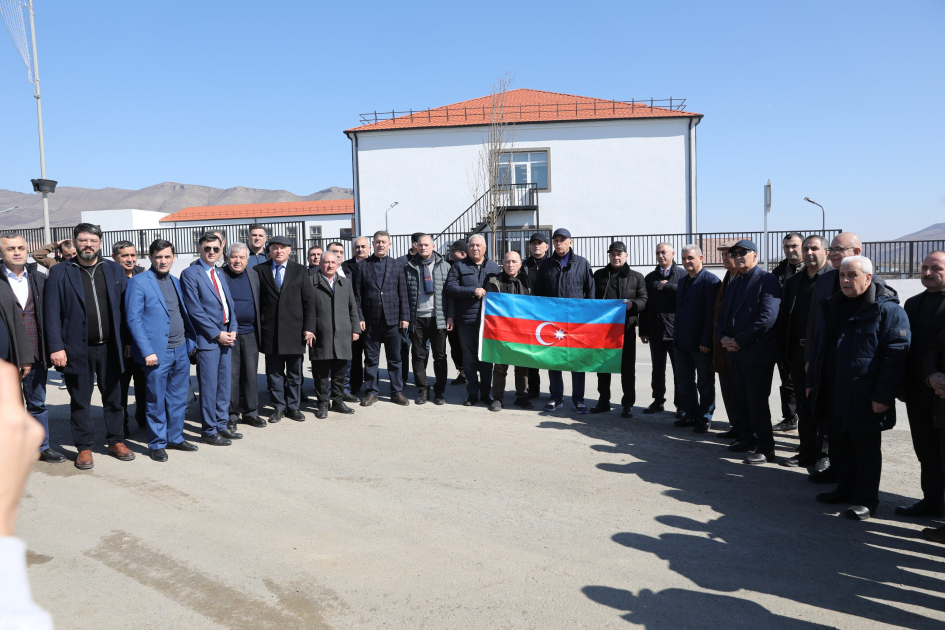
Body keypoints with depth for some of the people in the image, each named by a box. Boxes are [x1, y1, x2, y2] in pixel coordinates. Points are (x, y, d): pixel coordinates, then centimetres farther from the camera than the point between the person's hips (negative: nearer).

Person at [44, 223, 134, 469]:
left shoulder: (114, 269, 6)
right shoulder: (60, 272, -1)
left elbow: (123, 307, 6)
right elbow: (52, 313, -4)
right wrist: (56, 347, -11)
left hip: (109, 347, 2)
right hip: (77, 350, -2)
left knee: (113, 398, 11)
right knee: (80, 402, 9)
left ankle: (116, 442, 25)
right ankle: (84, 448, 20)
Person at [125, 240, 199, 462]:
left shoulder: (176, 282, 13)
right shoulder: (138, 282, -7)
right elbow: (133, 319, -11)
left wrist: (191, 341, 9)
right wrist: (147, 351, -16)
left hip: (181, 350, 6)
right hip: (157, 352, -6)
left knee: (178, 399, 13)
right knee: (156, 401, 3)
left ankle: (175, 437, 26)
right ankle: (157, 444, 16)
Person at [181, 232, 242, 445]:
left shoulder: (220, 274, 17)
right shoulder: (190, 274, -7)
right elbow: (195, 310, -12)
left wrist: (232, 330, 2)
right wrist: (217, 334, -13)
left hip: (226, 336, 7)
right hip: (207, 339, -7)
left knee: (224, 385, 12)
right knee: (209, 387, -1)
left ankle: (222, 425, 23)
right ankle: (209, 431, 9)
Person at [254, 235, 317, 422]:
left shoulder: (300, 271, 6)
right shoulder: (260, 270, 5)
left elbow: (309, 301, 3)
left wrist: (309, 327, -4)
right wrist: (259, 327, -5)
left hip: (294, 330, 0)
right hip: (270, 331, 0)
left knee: (295, 373, 8)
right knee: (274, 372, 7)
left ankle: (293, 407, 19)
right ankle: (278, 407, 18)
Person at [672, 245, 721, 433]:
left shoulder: (710, 280, -10)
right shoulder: (683, 281, 15)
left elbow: (712, 313, -16)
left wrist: (706, 341, -20)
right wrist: (676, 337, 12)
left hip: (701, 344, -8)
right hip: (682, 342, 8)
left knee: (705, 383, 5)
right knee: (684, 382, 14)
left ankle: (704, 418, 15)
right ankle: (690, 414, 25)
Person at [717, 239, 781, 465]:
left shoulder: (767, 280, -9)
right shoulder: (734, 283, 17)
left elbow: (767, 318, -19)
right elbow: (723, 316, 17)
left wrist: (738, 341, -18)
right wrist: (723, 338, -3)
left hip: (757, 353, -8)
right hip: (734, 353, 8)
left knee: (757, 402, -3)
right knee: (740, 400, 14)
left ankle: (765, 448, 7)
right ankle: (747, 438, 28)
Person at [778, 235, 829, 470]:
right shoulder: (792, 282, 12)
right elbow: (784, 318, 12)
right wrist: (784, 352, 7)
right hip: (798, 351, 6)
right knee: (803, 405, 12)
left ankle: (823, 454, 15)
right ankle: (807, 452, 22)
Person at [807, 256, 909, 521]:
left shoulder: (887, 309, -10)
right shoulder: (833, 307, 13)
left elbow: (895, 356, -14)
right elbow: (819, 347, 20)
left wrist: (883, 396, -18)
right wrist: (812, 381, 16)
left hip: (865, 399, -7)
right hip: (833, 395, 7)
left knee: (866, 449, 5)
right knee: (839, 446, 16)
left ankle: (866, 499, 17)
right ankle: (845, 489, 31)